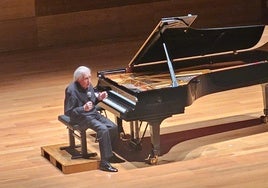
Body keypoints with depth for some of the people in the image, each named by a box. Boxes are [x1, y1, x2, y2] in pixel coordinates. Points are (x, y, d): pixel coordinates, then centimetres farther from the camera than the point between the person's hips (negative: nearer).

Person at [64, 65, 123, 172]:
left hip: (93, 113, 8)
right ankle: (104, 163, -26)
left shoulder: (88, 85, 4)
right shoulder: (72, 91, -20)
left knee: (113, 128, -6)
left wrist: (99, 98, -4)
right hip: (82, 117, -8)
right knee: (103, 130, -27)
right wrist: (83, 108, -33)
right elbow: (68, 112, -21)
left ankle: (110, 155, 13)